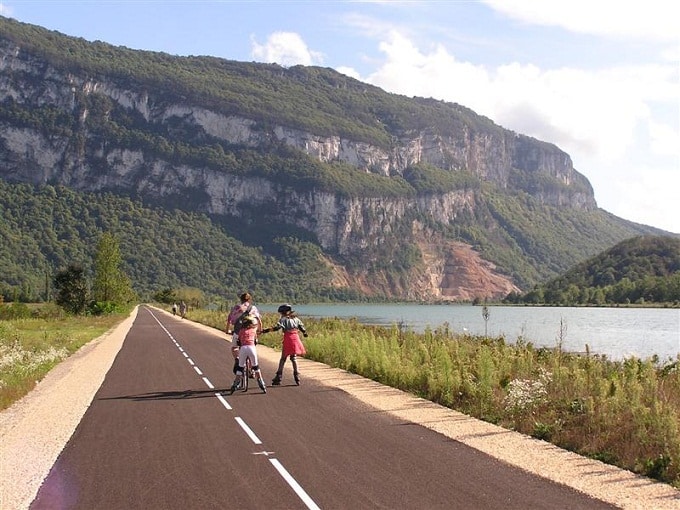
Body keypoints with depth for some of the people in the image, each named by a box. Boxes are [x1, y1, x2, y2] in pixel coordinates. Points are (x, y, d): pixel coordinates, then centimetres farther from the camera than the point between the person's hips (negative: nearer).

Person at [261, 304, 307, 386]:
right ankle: (296, 375, 8)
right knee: (294, 358, 13)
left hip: (288, 339, -4)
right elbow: (302, 327, 16)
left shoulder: (283, 319, -3)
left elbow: (277, 327, -17)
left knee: (283, 358, 3)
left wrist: (266, 330, -20)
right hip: (296, 339, 5)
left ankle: (278, 377, 5)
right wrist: (304, 333, 35)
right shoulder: (296, 318, 13)